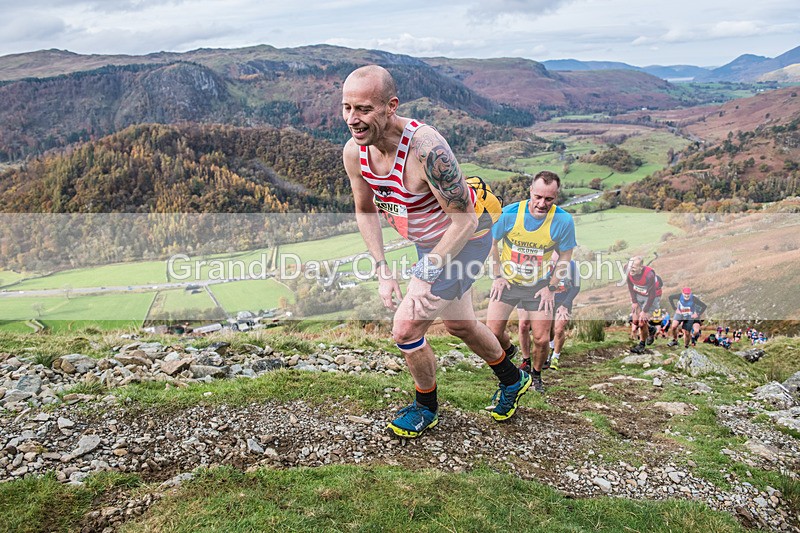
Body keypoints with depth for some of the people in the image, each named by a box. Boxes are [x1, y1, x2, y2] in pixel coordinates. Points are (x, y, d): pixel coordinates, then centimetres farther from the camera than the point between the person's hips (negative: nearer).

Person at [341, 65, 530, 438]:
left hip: (465, 240, -8)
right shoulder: (354, 152, -15)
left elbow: (465, 220, -30)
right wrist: (384, 274, -5)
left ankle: (426, 408, 19)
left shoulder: (427, 148, -36)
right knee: (458, 324, 24)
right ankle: (513, 380, 51)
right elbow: (365, 211, 1)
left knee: (405, 329, -11)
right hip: (427, 242, 8)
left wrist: (426, 277, -31)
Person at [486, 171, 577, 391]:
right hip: (507, 281, 1)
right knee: (492, 333, -6)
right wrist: (497, 276, -2)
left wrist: (551, 287, -6)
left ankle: (535, 373, 28)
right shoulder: (509, 213, -19)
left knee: (541, 339, -3)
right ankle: (510, 353, 30)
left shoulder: (563, 220, -18)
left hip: (539, 285, 0)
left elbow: (565, 257, -3)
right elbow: (492, 242, 0)